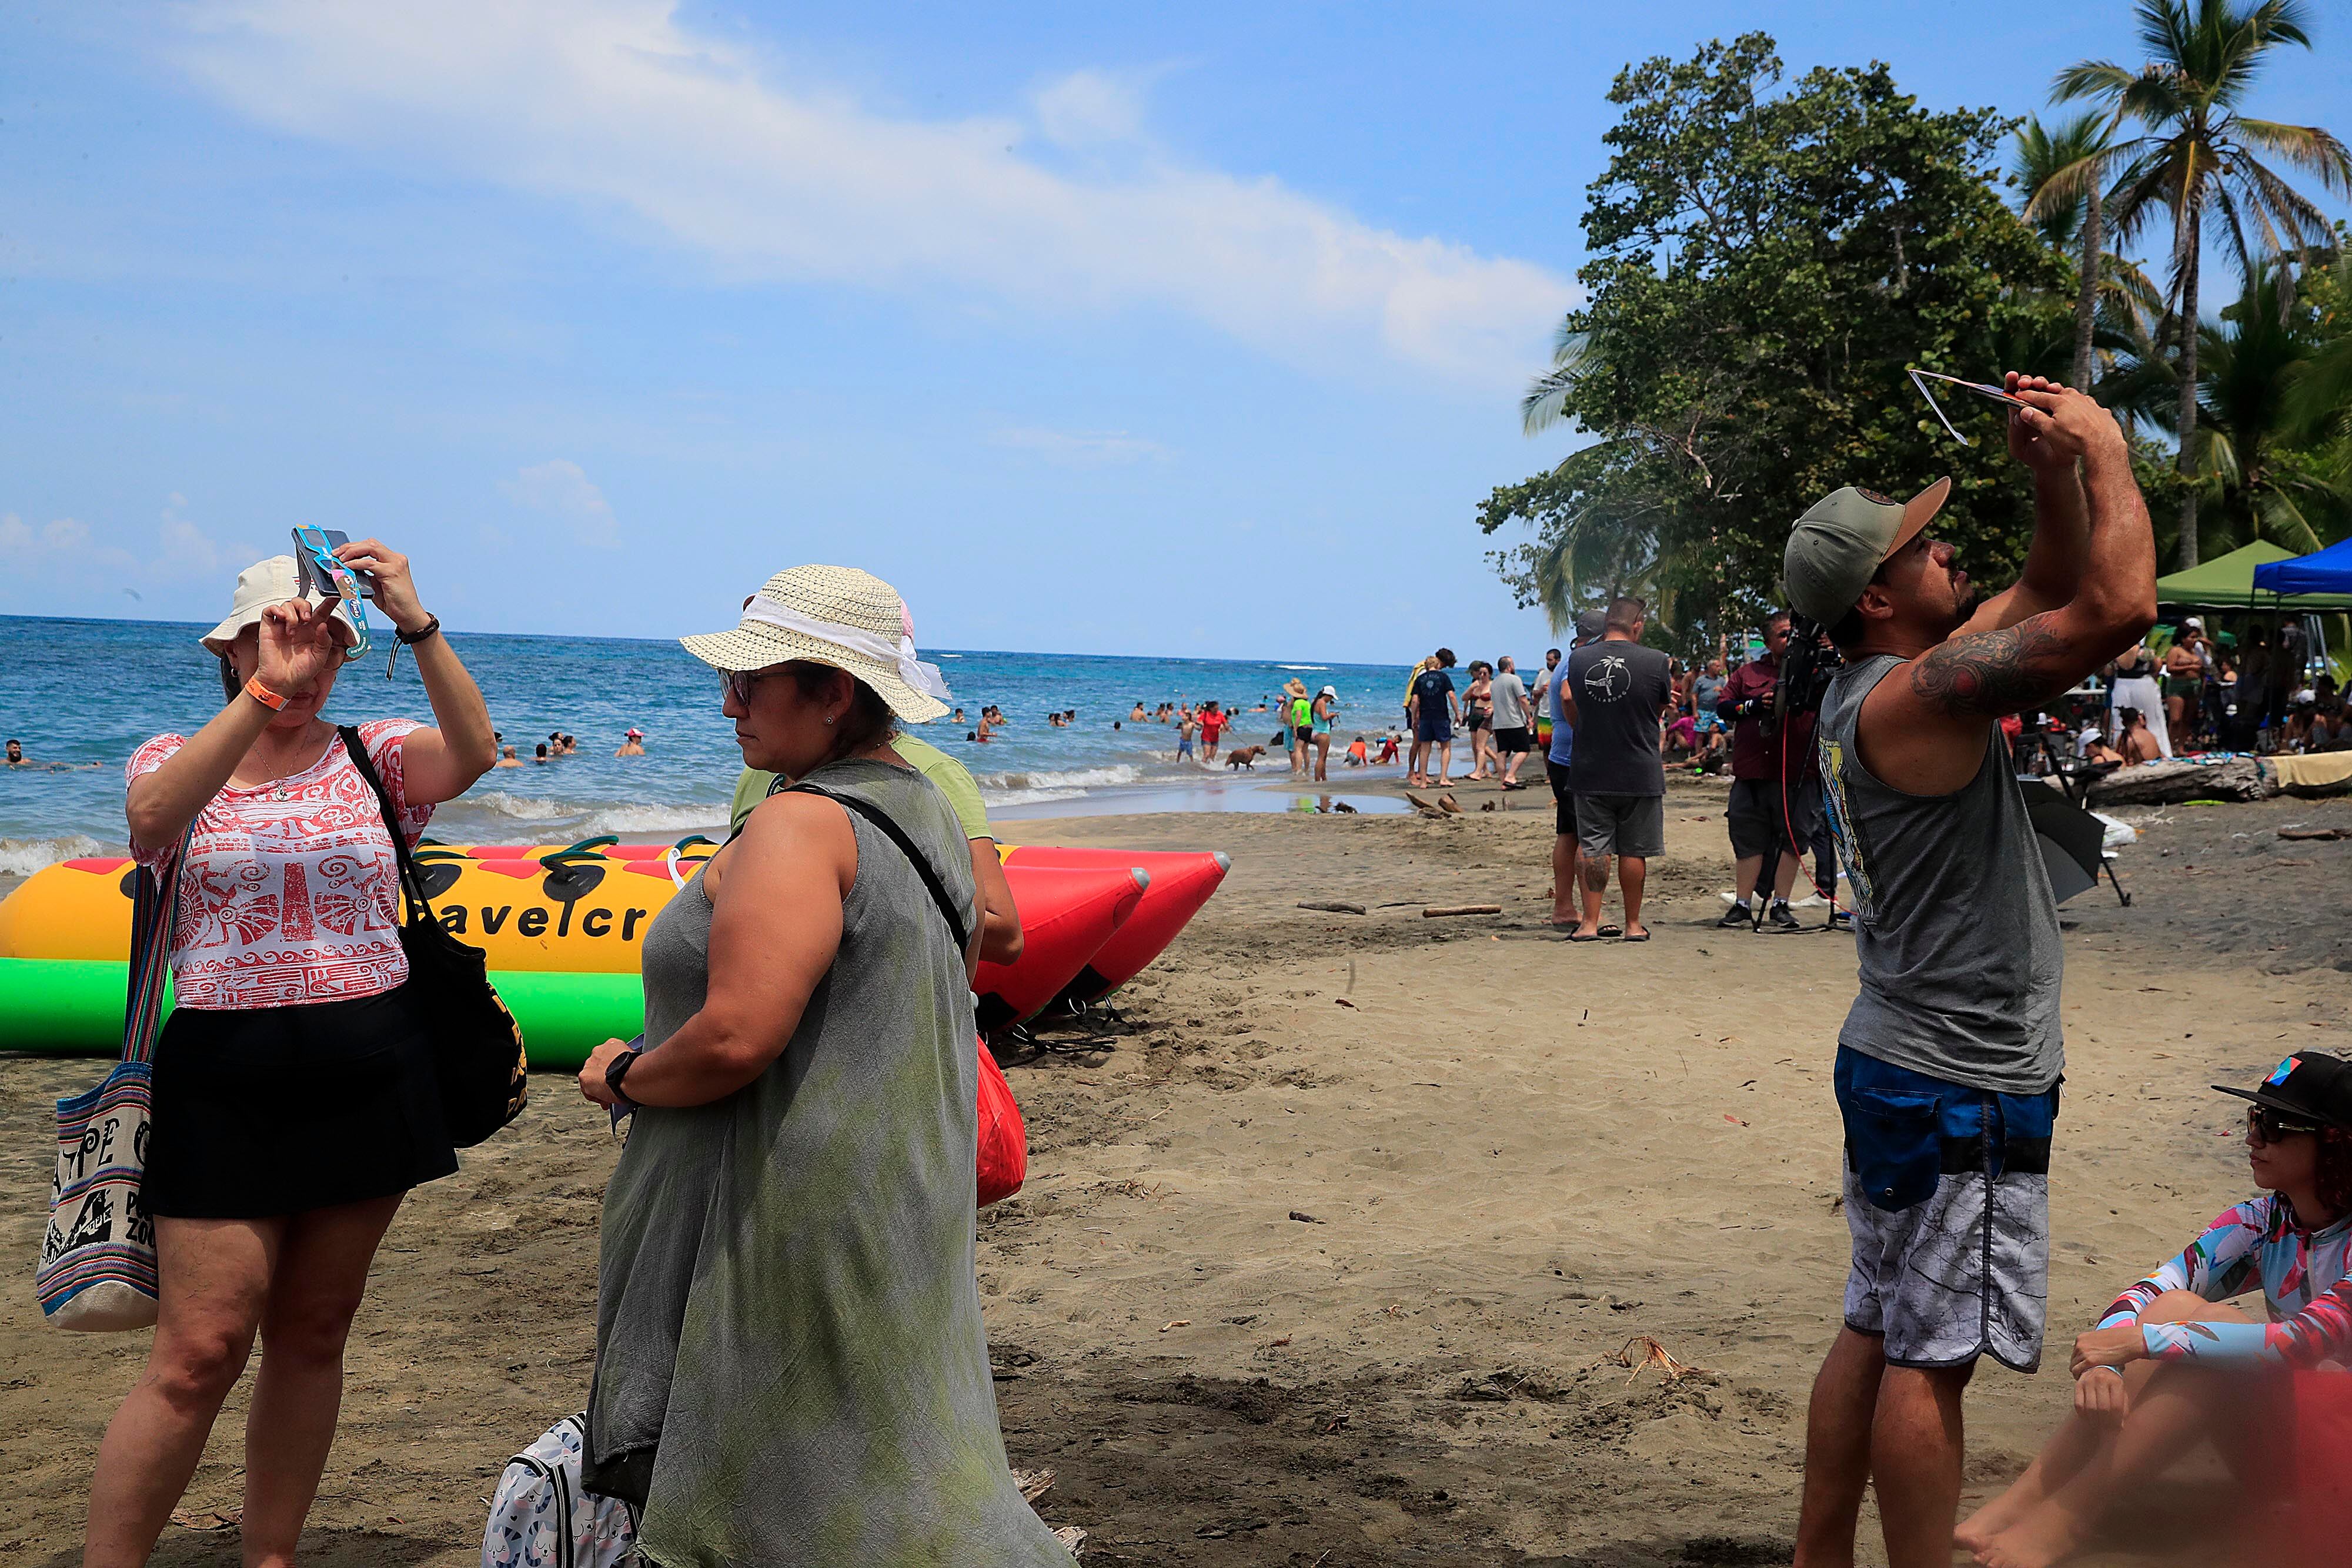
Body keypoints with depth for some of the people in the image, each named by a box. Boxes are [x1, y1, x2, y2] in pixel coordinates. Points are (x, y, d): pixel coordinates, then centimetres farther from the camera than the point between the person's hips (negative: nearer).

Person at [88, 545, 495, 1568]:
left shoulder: (371, 757, 5)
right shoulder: (175, 761, 3)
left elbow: (471, 754, -17)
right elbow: (155, 814, -23)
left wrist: (417, 624, -29)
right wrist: (266, 690, -31)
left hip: (368, 1080, 3)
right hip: (227, 1083, -2)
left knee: (313, 1335, 12)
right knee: (199, 1355, -7)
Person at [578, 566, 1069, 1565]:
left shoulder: (801, 825, -20)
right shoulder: (930, 813, 11)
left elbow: (737, 1036, -28)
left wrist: (622, 1077, -10)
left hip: (792, 1212, -10)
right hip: (900, 1198, 10)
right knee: (899, 1459, 18)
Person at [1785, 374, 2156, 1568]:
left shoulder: (1877, 686, 10)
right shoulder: (1914, 695, -20)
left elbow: (2056, 588, 20)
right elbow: (2118, 607, -25)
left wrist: (2055, 474, 4)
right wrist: (2101, 450, -12)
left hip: (1899, 1063, 10)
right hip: (1963, 1081, -10)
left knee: (1879, 1332, 16)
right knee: (1932, 1358, -2)